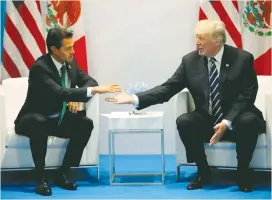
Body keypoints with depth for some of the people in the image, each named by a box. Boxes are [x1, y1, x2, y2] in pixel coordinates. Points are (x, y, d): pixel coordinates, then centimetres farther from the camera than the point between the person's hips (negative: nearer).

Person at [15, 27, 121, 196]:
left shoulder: (70, 63, -3)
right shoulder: (39, 67, -26)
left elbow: (89, 81, 4)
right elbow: (59, 92, -40)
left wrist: (78, 98, -18)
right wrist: (95, 90, -45)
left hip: (59, 119, 6)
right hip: (35, 120, -6)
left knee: (86, 124, -20)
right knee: (38, 124, -39)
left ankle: (63, 174, -11)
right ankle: (41, 178, -28)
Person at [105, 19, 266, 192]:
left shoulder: (242, 59, -10)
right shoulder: (190, 60, -3)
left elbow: (247, 96, -13)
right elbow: (168, 88, -5)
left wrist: (227, 122, -27)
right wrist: (134, 99, -18)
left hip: (236, 120, -2)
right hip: (207, 121, 3)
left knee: (248, 121, -35)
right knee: (184, 121, -27)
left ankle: (243, 172, -11)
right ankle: (203, 172, -8)